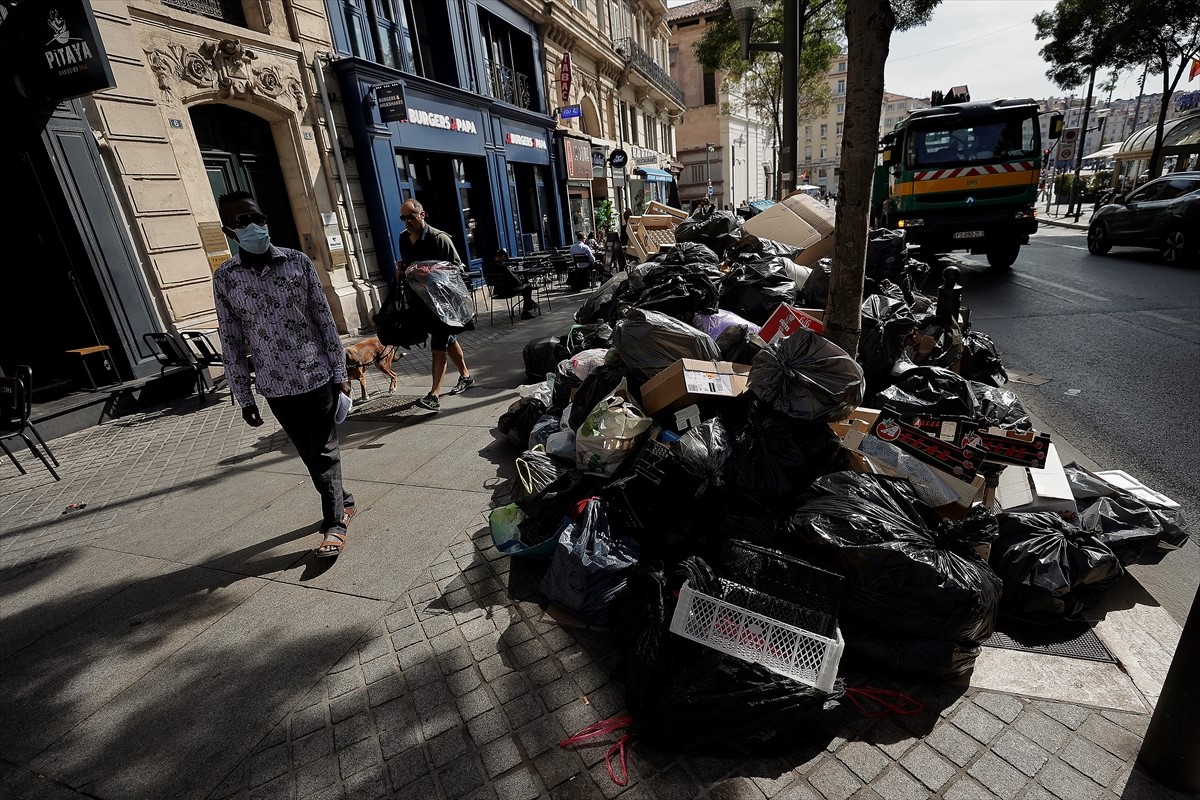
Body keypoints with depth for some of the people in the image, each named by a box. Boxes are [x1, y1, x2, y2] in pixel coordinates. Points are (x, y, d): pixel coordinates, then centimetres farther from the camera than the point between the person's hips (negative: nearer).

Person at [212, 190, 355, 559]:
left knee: (324, 451, 4)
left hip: (317, 376, -2)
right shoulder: (224, 278, -1)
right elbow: (231, 343, 2)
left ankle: (334, 523, 15)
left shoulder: (298, 262, -4)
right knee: (310, 454, 14)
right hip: (276, 386, 2)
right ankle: (342, 503, 34)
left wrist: (339, 372, -4)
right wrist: (243, 396, 3)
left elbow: (325, 319, -2)